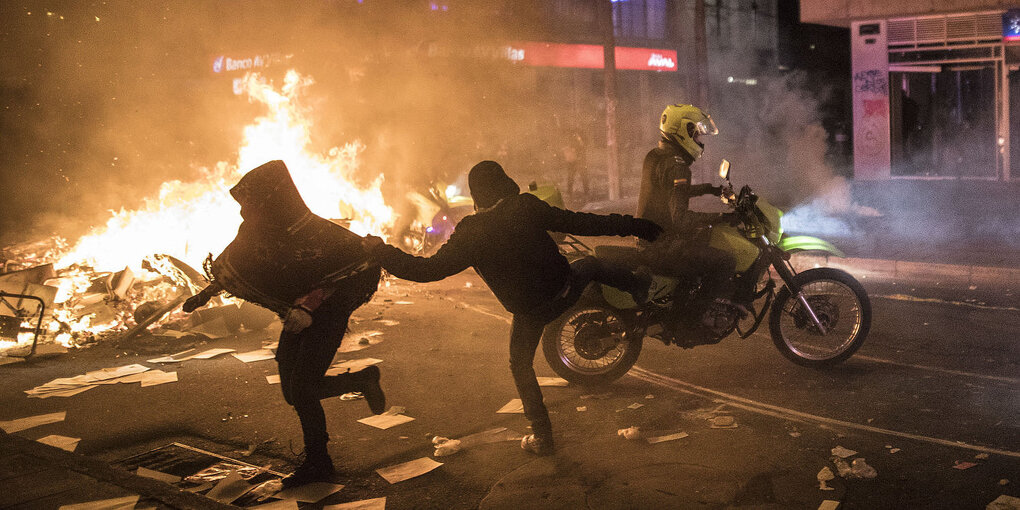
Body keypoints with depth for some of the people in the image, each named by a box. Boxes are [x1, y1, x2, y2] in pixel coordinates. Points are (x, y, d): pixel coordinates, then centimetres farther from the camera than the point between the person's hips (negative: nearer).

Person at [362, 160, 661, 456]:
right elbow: (579, 223, -9)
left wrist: (379, 250, -8)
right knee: (591, 265, 33)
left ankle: (542, 438, 21)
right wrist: (634, 226, 0)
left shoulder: (469, 233, -17)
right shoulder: (527, 207, -13)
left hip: (529, 311, -1)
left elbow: (429, 269, -18)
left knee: (521, 367, 20)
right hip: (565, 290, 1)